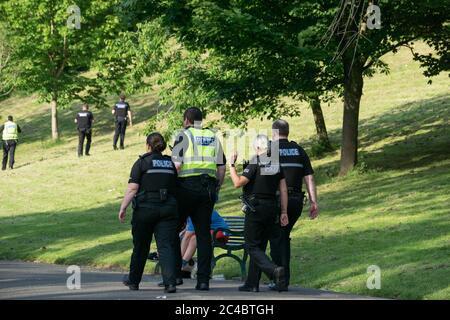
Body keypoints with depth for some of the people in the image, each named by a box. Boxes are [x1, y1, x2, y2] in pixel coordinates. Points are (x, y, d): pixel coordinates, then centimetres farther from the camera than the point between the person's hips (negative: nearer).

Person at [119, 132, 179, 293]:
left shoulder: (142, 162, -1)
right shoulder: (171, 163, 11)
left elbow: (132, 189, -9)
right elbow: (177, 188, 13)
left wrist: (123, 208, -6)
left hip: (145, 208, -2)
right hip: (169, 208, 2)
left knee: (140, 247, 11)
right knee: (166, 246, -4)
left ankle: (133, 280, 26)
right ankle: (170, 282, -19)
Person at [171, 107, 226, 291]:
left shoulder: (184, 135, -1)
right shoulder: (213, 137, 14)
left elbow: (176, 164, -11)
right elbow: (222, 167, 12)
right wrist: (216, 189, 19)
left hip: (187, 187, -4)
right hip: (208, 189, 4)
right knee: (203, 234, 5)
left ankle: (175, 274, 4)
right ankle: (203, 279, 1)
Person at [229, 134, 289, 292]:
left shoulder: (255, 163, -11)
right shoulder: (277, 164, 9)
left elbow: (238, 182, -19)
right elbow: (283, 189, 8)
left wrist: (232, 165, -7)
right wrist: (284, 212, 10)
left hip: (255, 209, -7)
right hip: (272, 208, 7)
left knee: (253, 247, -3)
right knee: (260, 246, 12)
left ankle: (274, 270, -25)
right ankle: (252, 284, 12)